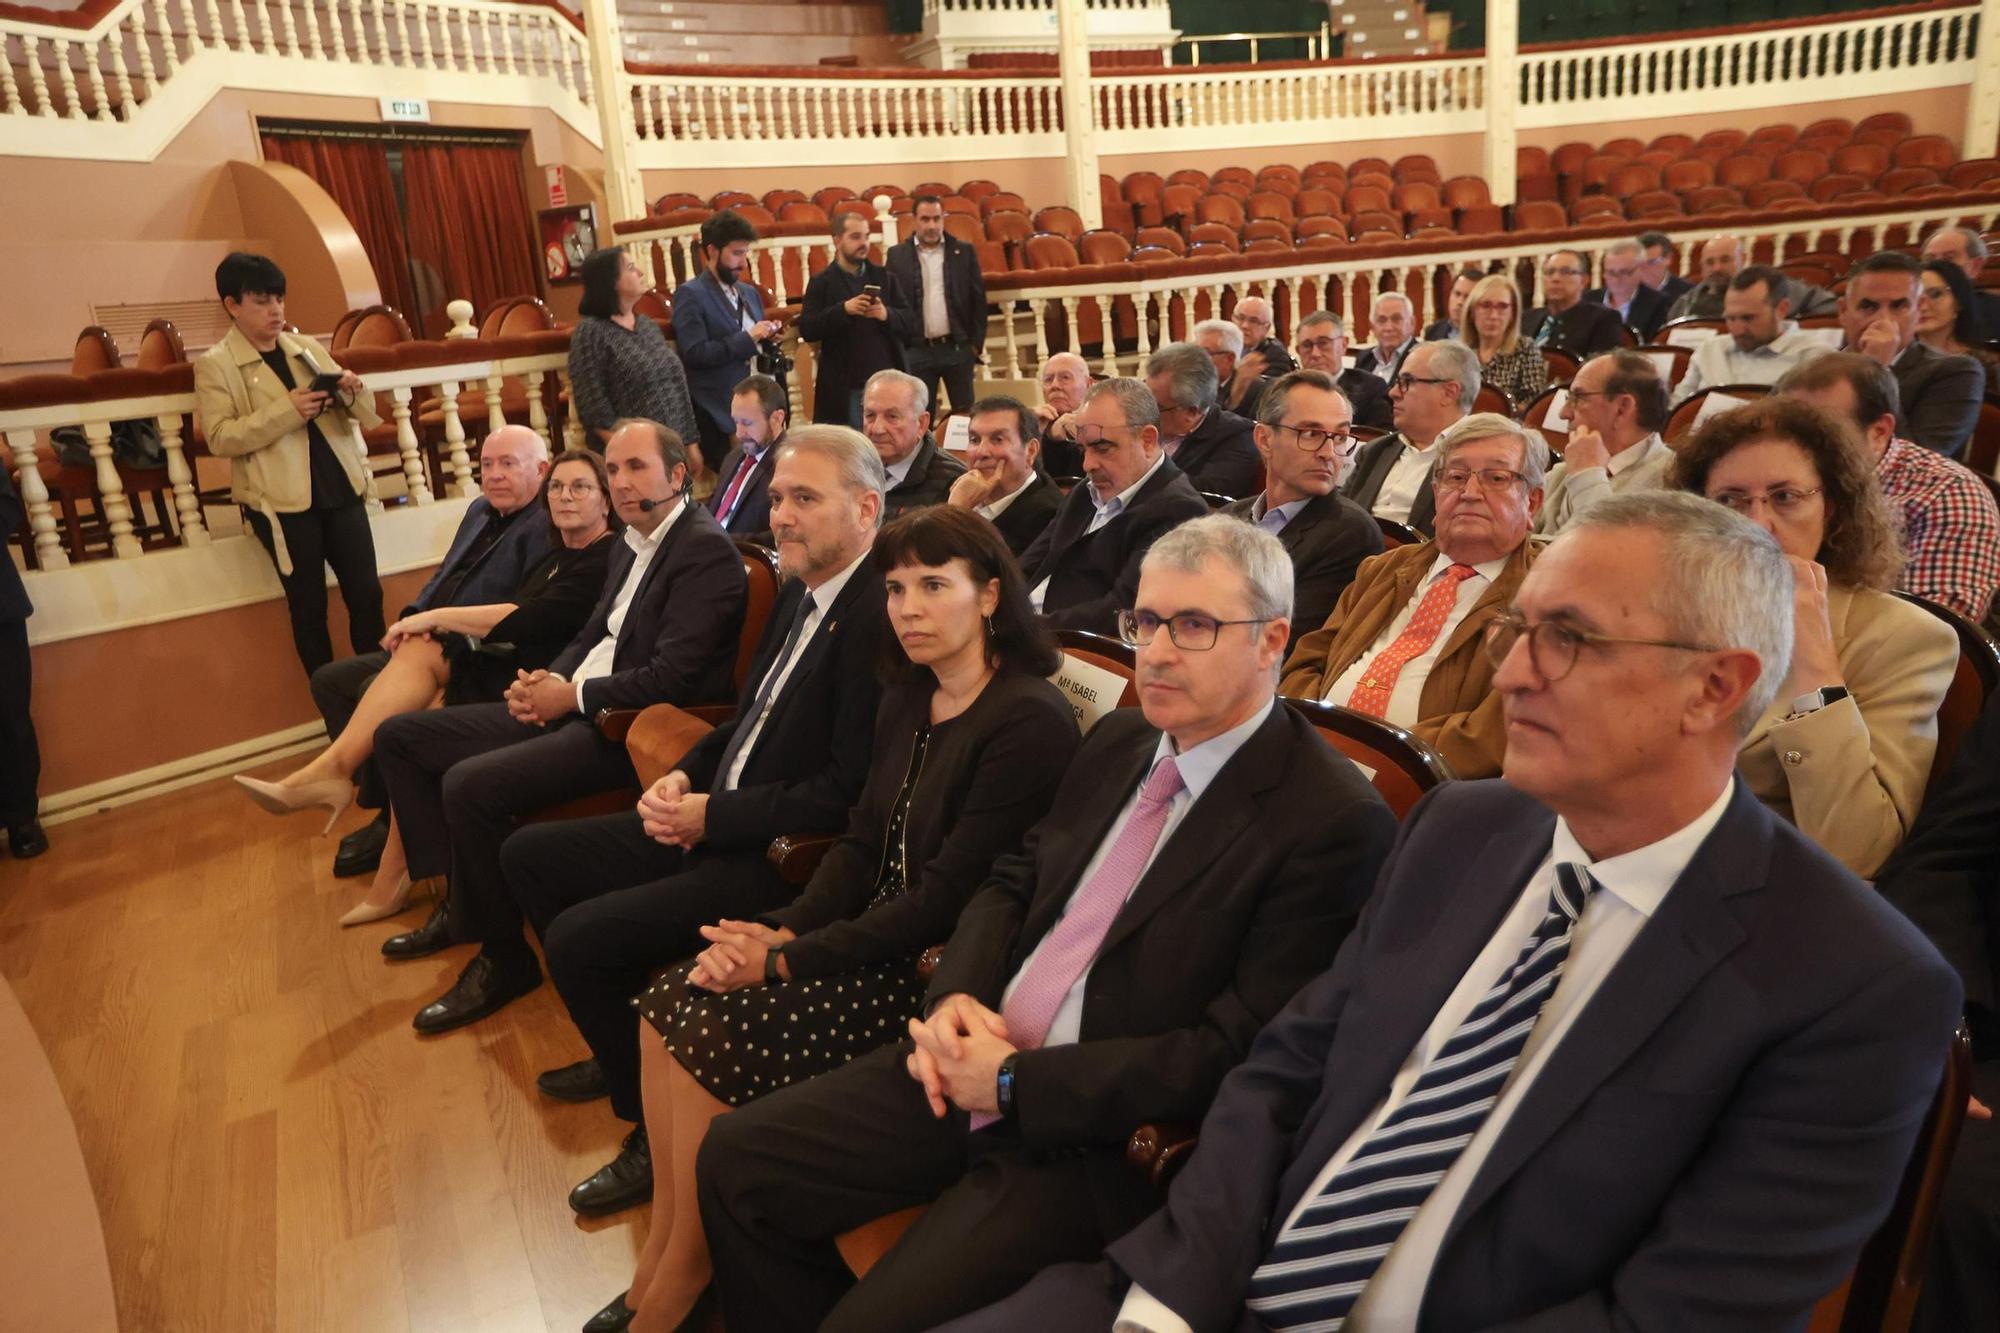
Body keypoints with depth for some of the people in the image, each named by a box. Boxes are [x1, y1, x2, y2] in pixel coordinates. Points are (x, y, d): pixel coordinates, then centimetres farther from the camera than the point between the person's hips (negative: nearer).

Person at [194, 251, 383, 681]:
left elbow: (363, 417, 15)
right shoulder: (215, 365, 0)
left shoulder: (308, 348, 14)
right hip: (283, 501, -4)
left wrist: (352, 393, -8)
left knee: (367, 593, 4)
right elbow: (219, 438, -11)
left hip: (341, 489, 4)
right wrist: (285, 411, -20)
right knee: (309, 607, 5)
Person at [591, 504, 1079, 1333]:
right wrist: (781, 929, -8)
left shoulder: (1030, 721, -19)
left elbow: (945, 898, -20)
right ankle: (661, 1247, 7)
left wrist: (788, 960, -17)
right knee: (670, 1004, -7)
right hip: (874, 935, 8)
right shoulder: (907, 699, 8)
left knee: (715, 1039, -16)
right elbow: (861, 843, 10)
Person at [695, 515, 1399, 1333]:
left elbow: (1239, 1052, -19)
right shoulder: (1119, 740, 7)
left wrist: (1016, 1081, -17)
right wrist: (953, 997, -7)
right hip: (974, 1061, 7)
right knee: (736, 1159, 3)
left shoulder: (1334, 823, -17)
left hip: (1101, 1137, -7)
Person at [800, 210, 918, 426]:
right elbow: (806, 330, -8)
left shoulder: (885, 277, 11)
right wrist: (843, 310, -19)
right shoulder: (821, 283, 3)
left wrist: (887, 314, -15)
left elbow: (913, 324, 5)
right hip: (843, 389, -2)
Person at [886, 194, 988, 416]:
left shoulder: (965, 252, 5)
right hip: (916, 351, 0)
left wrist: (976, 344, 1)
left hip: (958, 348, 1)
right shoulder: (896, 255, 2)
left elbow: (978, 300, 6)